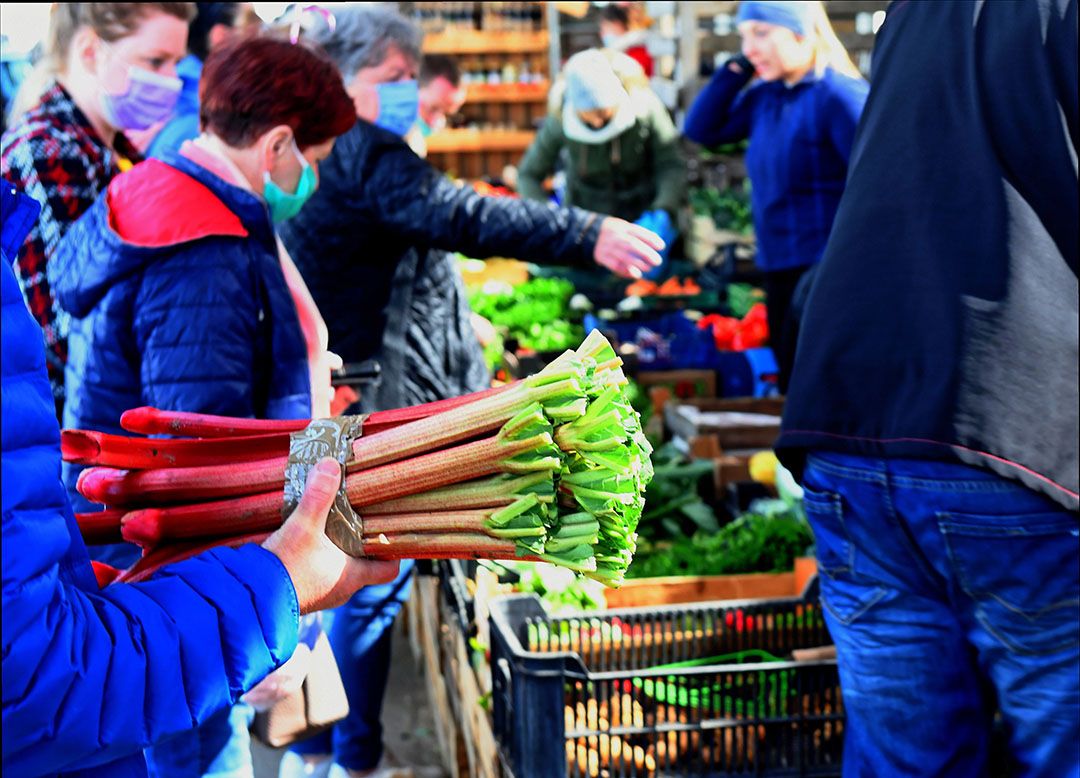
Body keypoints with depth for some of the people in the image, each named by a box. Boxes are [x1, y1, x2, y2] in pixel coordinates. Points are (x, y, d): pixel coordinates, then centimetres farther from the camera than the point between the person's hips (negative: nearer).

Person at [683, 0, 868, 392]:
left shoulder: (838, 95, -15)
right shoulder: (763, 95, 9)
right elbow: (701, 129, 13)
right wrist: (737, 69, 3)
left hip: (825, 270, -8)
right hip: (778, 266, 8)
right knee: (789, 379, 16)